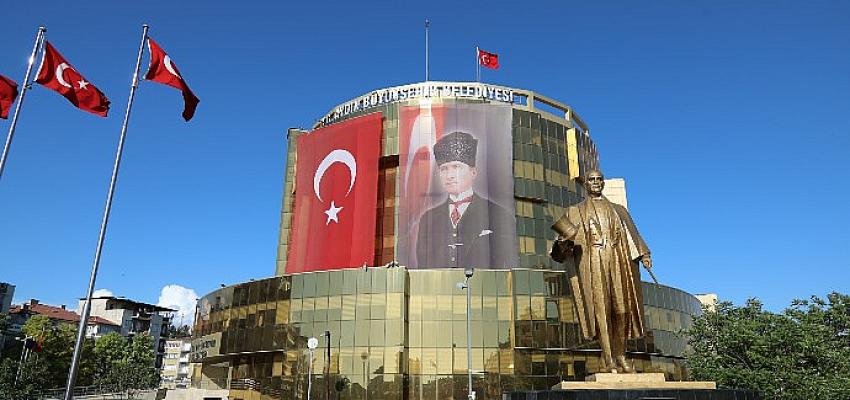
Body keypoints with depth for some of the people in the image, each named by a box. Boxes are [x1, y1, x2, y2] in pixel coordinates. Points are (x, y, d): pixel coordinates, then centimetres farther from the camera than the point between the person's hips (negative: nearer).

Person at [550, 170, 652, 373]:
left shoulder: (618, 210, 23)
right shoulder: (575, 211, 16)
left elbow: (632, 235, 18)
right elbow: (567, 236, 5)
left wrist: (643, 254, 3)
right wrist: (562, 242, -18)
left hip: (618, 261, 3)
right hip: (592, 263, -3)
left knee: (621, 309, -2)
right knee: (601, 309, -10)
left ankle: (620, 356, 9)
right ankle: (608, 360, -10)